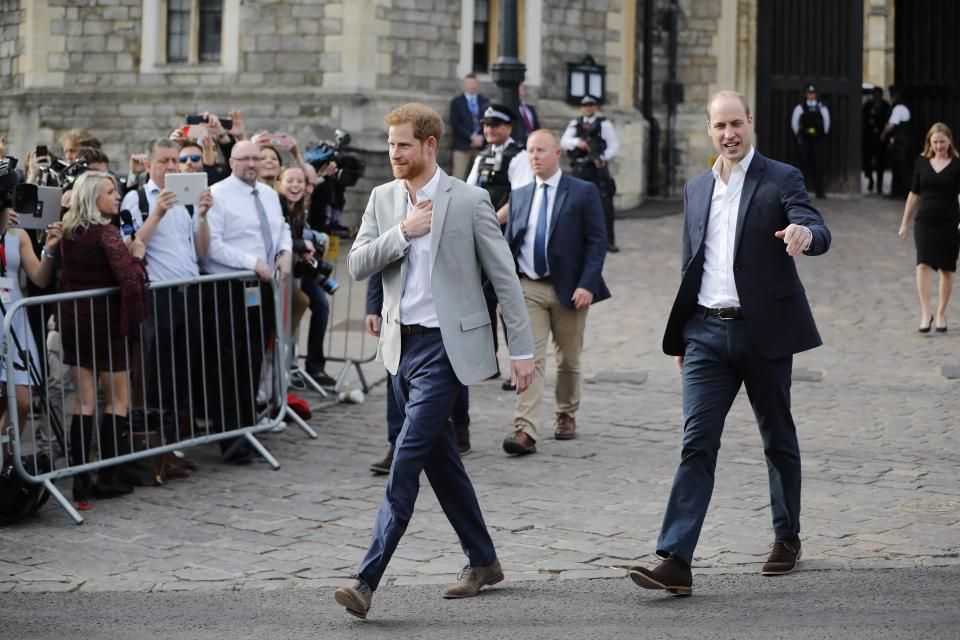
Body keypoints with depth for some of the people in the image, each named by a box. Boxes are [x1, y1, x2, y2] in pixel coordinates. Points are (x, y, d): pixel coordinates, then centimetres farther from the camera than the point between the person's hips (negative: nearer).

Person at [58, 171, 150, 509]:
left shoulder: (68, 232, 6)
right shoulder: (105, 233, -15)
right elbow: (128, 276, -25)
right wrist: (136, 254, -8)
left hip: (72, 317, 6)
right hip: (103, 319, -6)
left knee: (85, 401, 8)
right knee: (118, 399, 7)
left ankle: (80, 478, 1)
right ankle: (106, 477, 3)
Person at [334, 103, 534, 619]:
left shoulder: (468, 201, -8)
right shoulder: (382, 199, 8)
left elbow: (504, 277, -5)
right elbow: (357, 265, 0)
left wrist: (522, 349, -7)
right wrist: (402, 233, -14)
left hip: (446, 345, -6)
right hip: (402, 344, 7)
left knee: (406, 460, -13)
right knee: (440, 460, 14)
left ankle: (367, 581, -17)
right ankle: (482, 562, 29)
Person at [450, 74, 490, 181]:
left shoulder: (485, 101, 15)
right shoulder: (457, 102, 7)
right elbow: (455, 124, -2)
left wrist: (481, 138, -6)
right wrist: (471, 137, -10)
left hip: (481, 144, 2)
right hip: (462, 145, -2)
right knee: (458, 177, -10)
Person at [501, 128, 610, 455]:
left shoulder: (584, 192, -2)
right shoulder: (519, 196, 10)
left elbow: (597, 241, -5)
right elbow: (509, 244, 14)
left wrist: (587, 284, -15)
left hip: (569, 290, -2)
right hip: (528, 289, 2)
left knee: (568, 359, 10)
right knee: (529, 358, -9)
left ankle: (566, 415, 31)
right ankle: (525, 431, -17)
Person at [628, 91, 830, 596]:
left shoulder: (781, 179, -2)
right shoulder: (696, 189, 13)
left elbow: (819, 234, -16)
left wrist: (804, 232, -41)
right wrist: (680, 338, 19)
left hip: (763, 331, -3)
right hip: (707, 332, 3)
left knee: (778, 440, 11)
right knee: (697, 442, -7)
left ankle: (787, 539, 30)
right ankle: (675, 561, -14)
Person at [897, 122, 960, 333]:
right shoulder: (922, 163, 6)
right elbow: (914, 194, 14)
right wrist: (905, 223, 16)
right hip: (924, 222, 1)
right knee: (924, 265, -13)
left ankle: (941, 314, 20)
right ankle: (925, 313, -13)